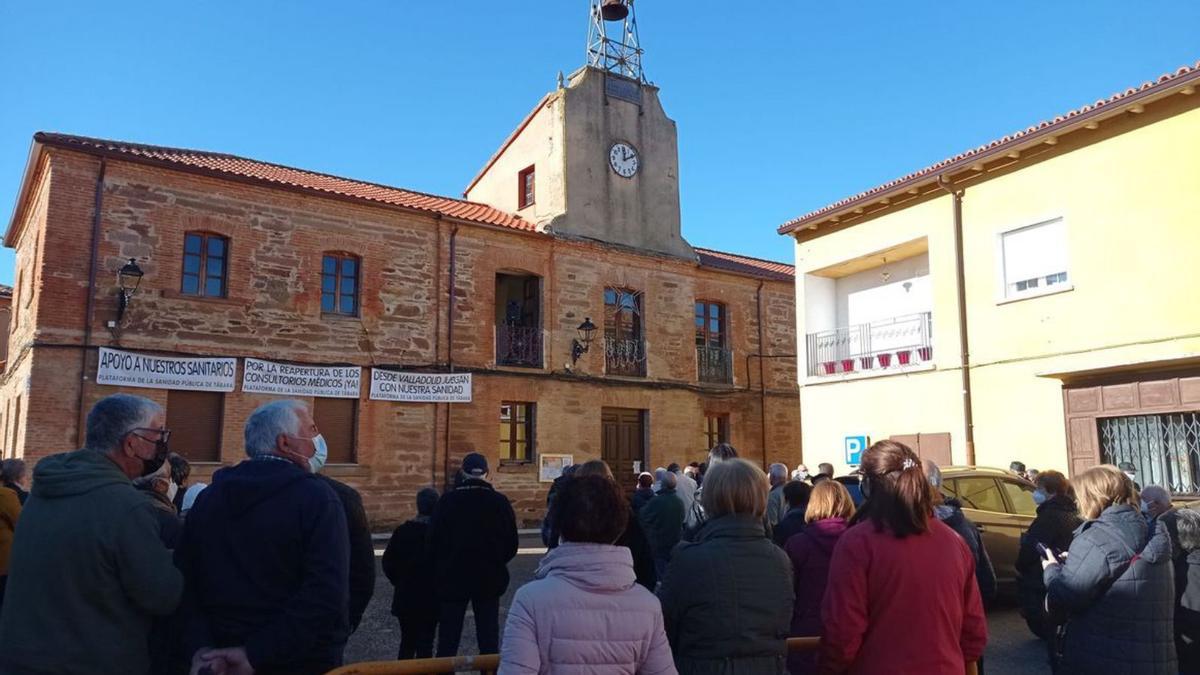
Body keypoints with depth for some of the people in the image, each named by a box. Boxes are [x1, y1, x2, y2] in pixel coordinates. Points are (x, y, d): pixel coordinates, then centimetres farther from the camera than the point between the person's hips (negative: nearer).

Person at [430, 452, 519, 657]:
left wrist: (443, 568, 10)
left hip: (452, 578, 0)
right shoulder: (500, 502, -6)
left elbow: (433, 541, -6)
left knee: (448, 635, 9)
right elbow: (512, 544, -1)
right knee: (489, 637, 10)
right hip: (489, 579, 1)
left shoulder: (448, 500, -9)